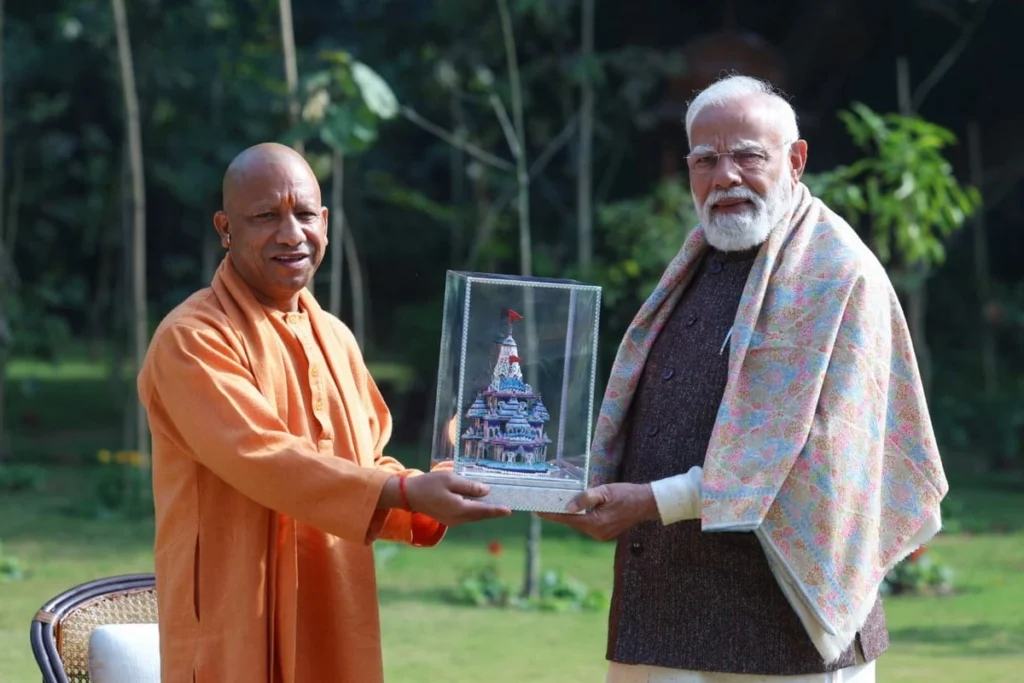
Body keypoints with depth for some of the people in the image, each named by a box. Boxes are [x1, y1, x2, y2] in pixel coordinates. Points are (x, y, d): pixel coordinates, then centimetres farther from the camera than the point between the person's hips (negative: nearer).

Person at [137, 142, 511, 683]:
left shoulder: (335, 339, 15)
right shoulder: (193, 340, -11)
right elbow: (263, 461, -21)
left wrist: (436, 499, -2)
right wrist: (404, 492, -24)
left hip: (333, 628, 7)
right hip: (236, 632, -7)